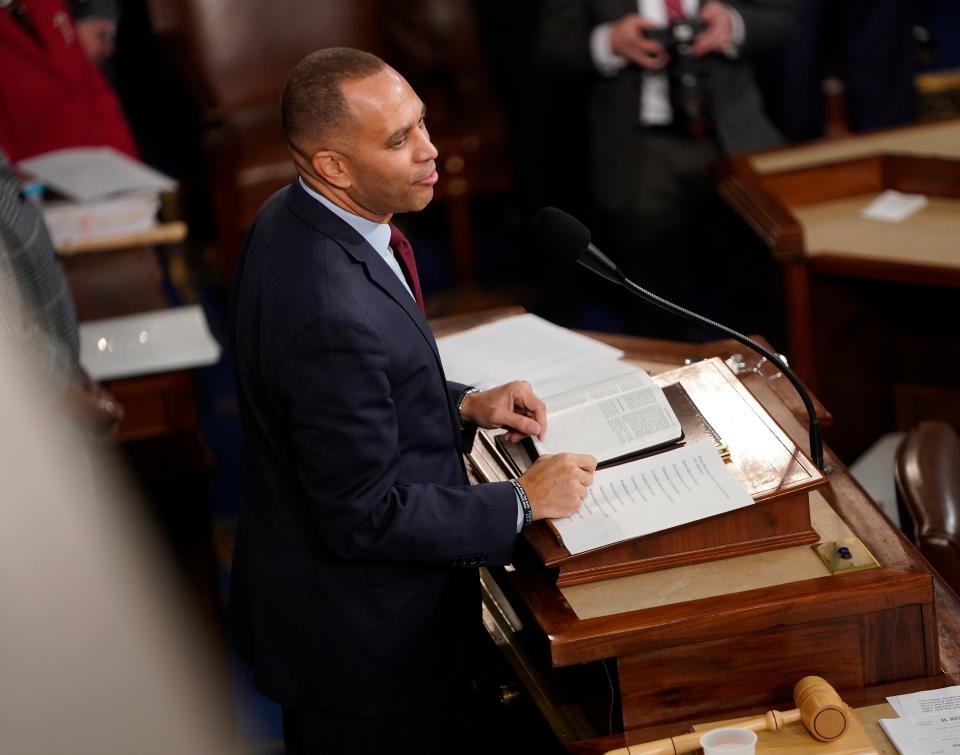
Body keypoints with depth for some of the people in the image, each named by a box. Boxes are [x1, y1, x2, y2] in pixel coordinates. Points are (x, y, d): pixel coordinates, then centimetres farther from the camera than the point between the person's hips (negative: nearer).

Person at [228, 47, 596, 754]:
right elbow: (363, 516, -27)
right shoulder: (334, 313, -35)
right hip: (363, 634, -9)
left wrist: (462, 406, 2)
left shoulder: (291, 219, -4)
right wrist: (521, 503, -17)